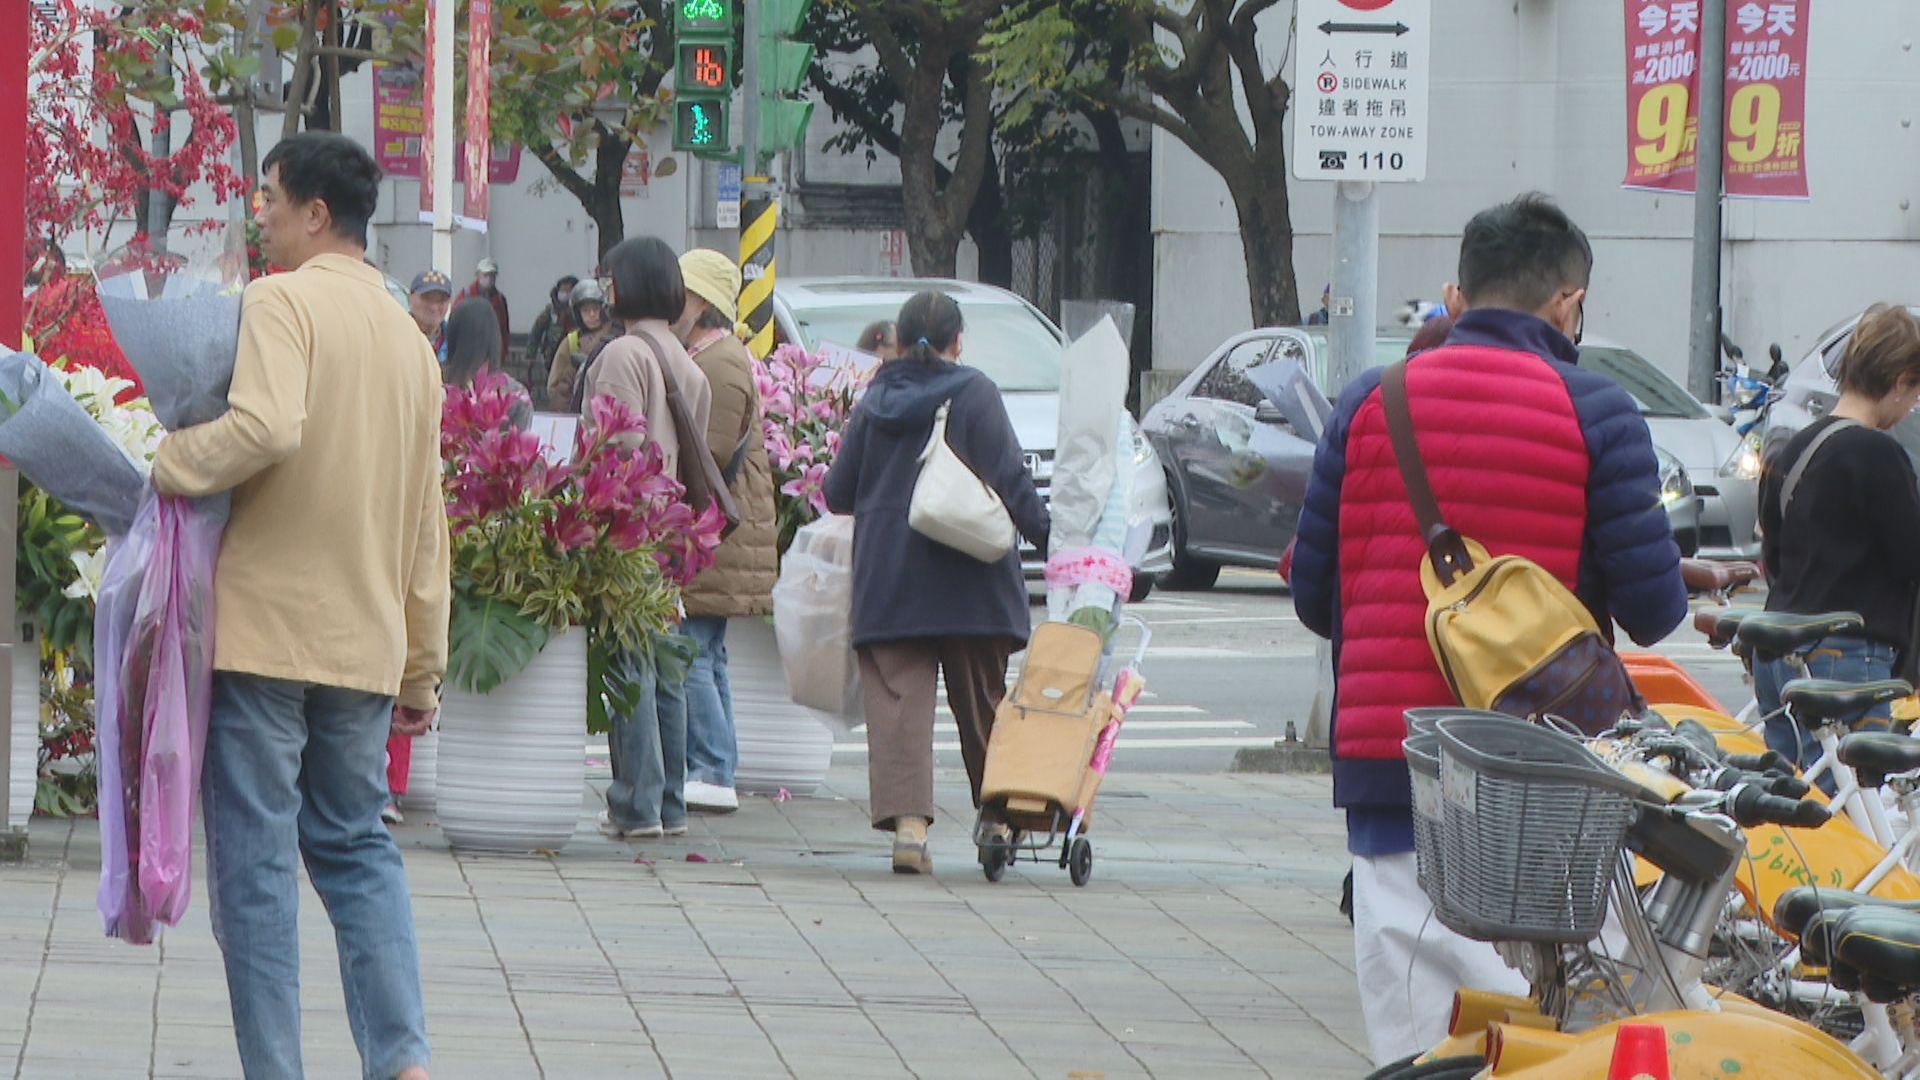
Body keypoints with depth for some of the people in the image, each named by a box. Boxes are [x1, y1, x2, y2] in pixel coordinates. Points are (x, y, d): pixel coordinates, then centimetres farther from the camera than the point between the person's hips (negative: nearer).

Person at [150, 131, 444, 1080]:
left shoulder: (283, 302, -8)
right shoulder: (409, 341, 14)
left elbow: (267, 428, -27)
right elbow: (424, 527, 16)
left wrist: (171, 464, -11)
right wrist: (422, 671, 19)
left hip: (262, 629, -6)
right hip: (364, 640, 7)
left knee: (255, 858, -1)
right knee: (357, 847, 14)